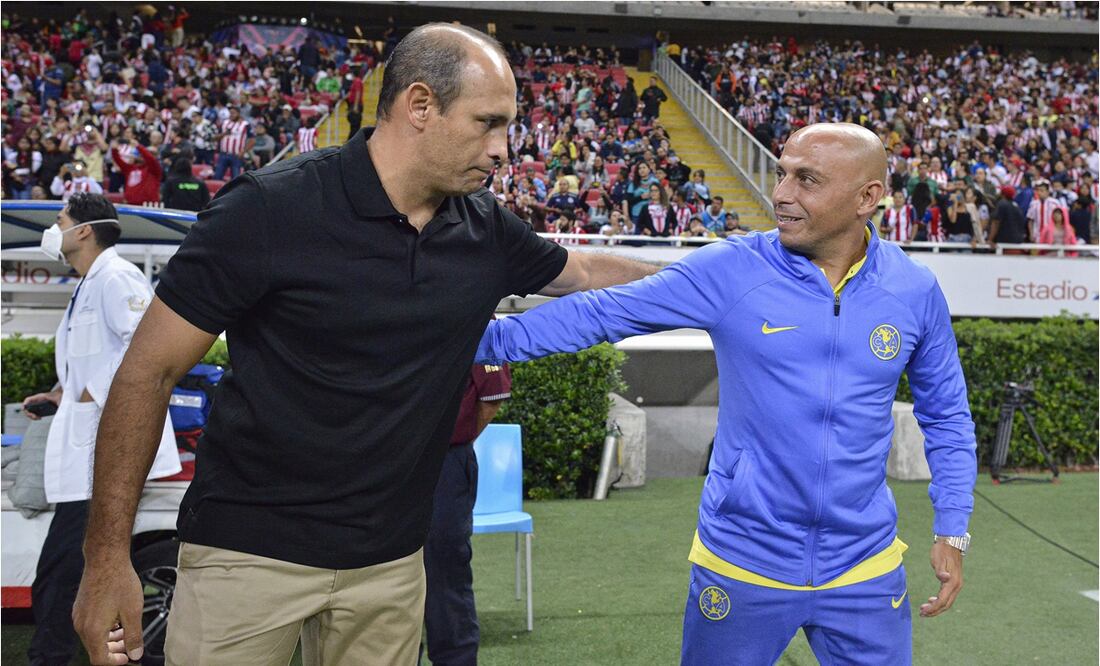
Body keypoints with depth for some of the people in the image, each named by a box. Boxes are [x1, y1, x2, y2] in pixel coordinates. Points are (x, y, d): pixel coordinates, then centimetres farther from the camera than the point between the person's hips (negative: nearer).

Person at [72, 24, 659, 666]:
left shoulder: (485, 229, 0)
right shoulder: (268, 209, -16)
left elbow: (585, 271, 20)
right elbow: (149, 372, -12)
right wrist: (108, 555, -13)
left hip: (390, 559, 5)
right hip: (249, 549, -4)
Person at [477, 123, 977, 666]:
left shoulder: (915, 292, -3)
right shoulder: (727, 270, -11)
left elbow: (945, 414, 8)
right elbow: (600, 313, -10)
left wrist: (952, 531, 4)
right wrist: (487, 339, -17)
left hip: (865, 569, 2)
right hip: (740, 563, -1)